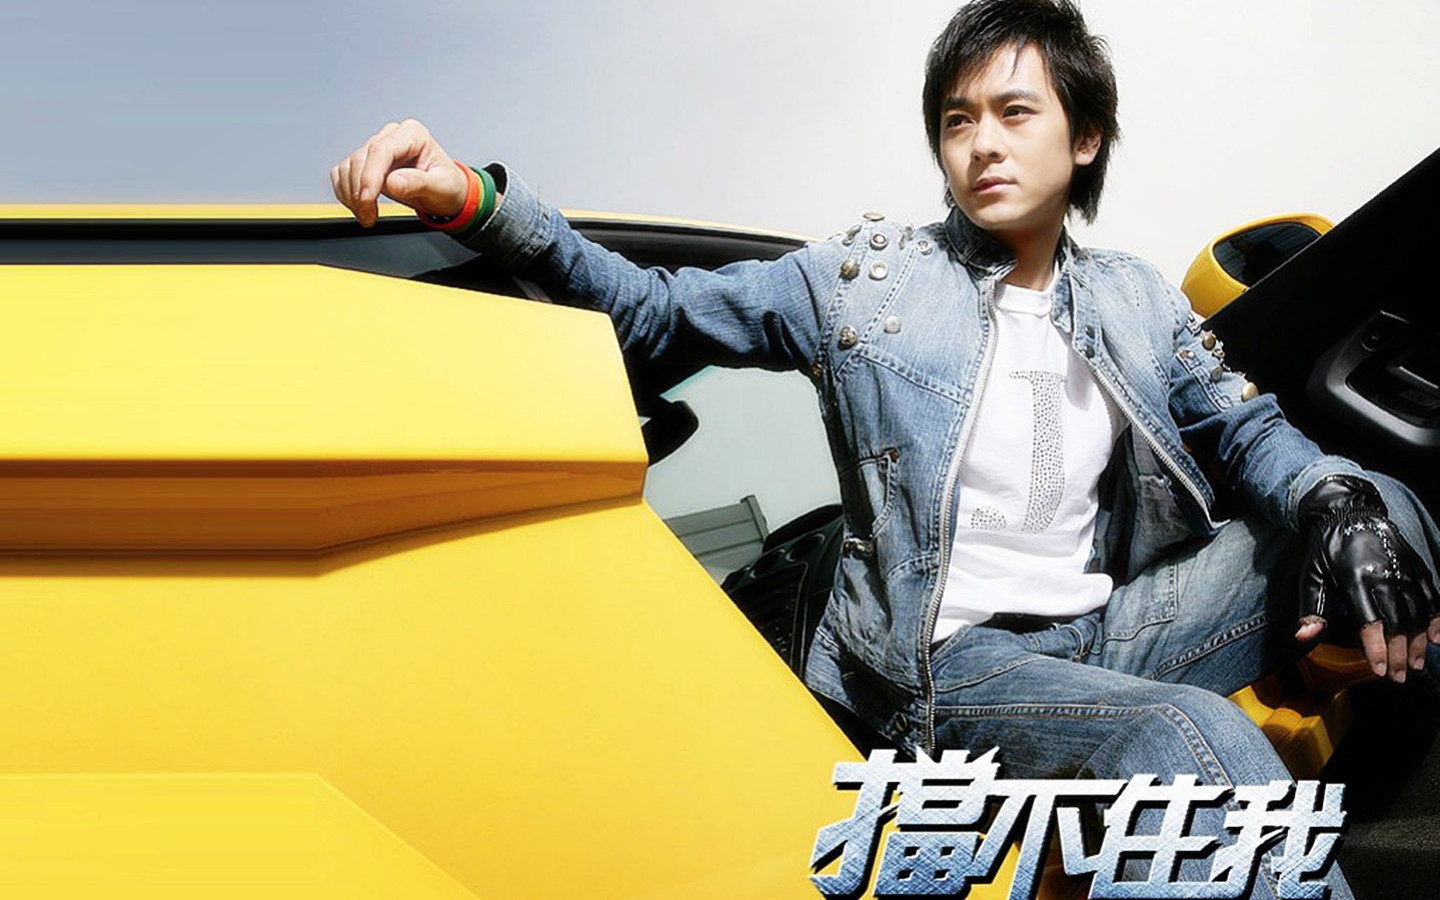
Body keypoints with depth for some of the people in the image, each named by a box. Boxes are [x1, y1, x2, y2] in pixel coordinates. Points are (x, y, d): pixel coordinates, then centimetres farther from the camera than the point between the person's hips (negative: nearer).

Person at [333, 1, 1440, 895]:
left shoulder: (1136, 301, 12)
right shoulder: (872, 277, 2)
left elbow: (1249, 432, 14)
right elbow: (652, 310, 2)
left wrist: (1341, 501, -11)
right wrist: (474, 199, -13)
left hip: (1110, 631, 5)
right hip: (952, 661, -5)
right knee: (1194, 739, -35)